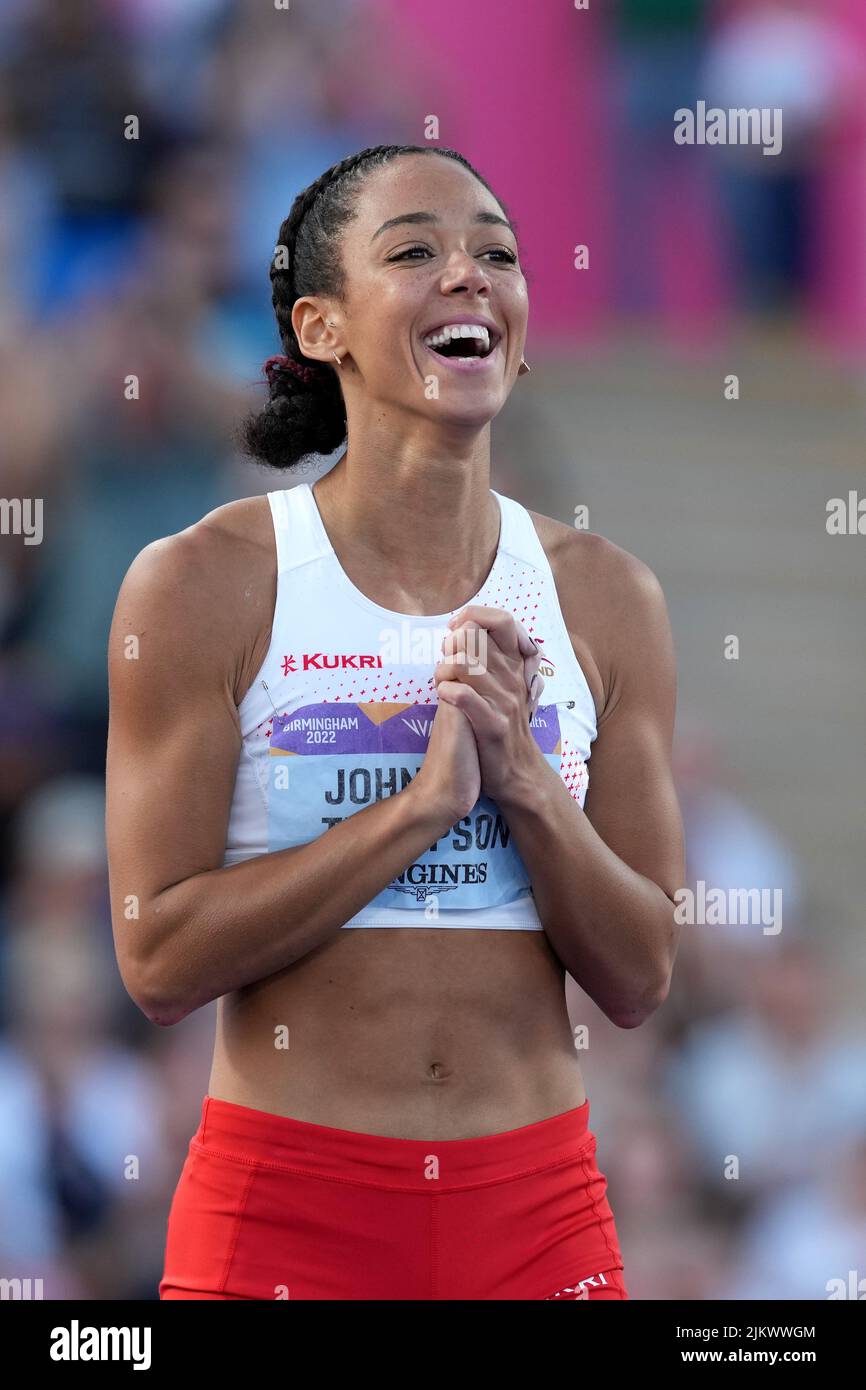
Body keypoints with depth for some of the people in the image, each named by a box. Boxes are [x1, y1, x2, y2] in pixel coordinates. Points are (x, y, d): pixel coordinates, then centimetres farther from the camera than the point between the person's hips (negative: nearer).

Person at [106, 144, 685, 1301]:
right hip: (287, 1200, -3)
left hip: (537, 1206, 3)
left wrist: (525, 782, -13)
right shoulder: (205, 585, -6)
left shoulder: (605, 599, 3)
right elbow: (161, 962, -11)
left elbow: (639, 980, 3)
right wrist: (424, 802, -18)